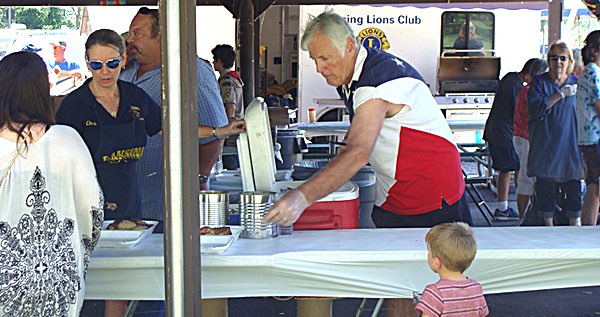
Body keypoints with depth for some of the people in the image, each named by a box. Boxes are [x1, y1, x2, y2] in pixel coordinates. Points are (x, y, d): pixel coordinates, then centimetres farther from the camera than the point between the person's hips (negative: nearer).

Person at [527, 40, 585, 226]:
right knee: (545, 187, 1)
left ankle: (574, 224, 14)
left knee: (573, 188, 2)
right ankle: (548, 225, 13)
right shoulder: (538, 82, 3)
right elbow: (535, 109, -13)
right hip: (545, 146, -2)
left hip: (571, 146, 2)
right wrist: (560, 95, -15)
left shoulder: (576, 84, 11)